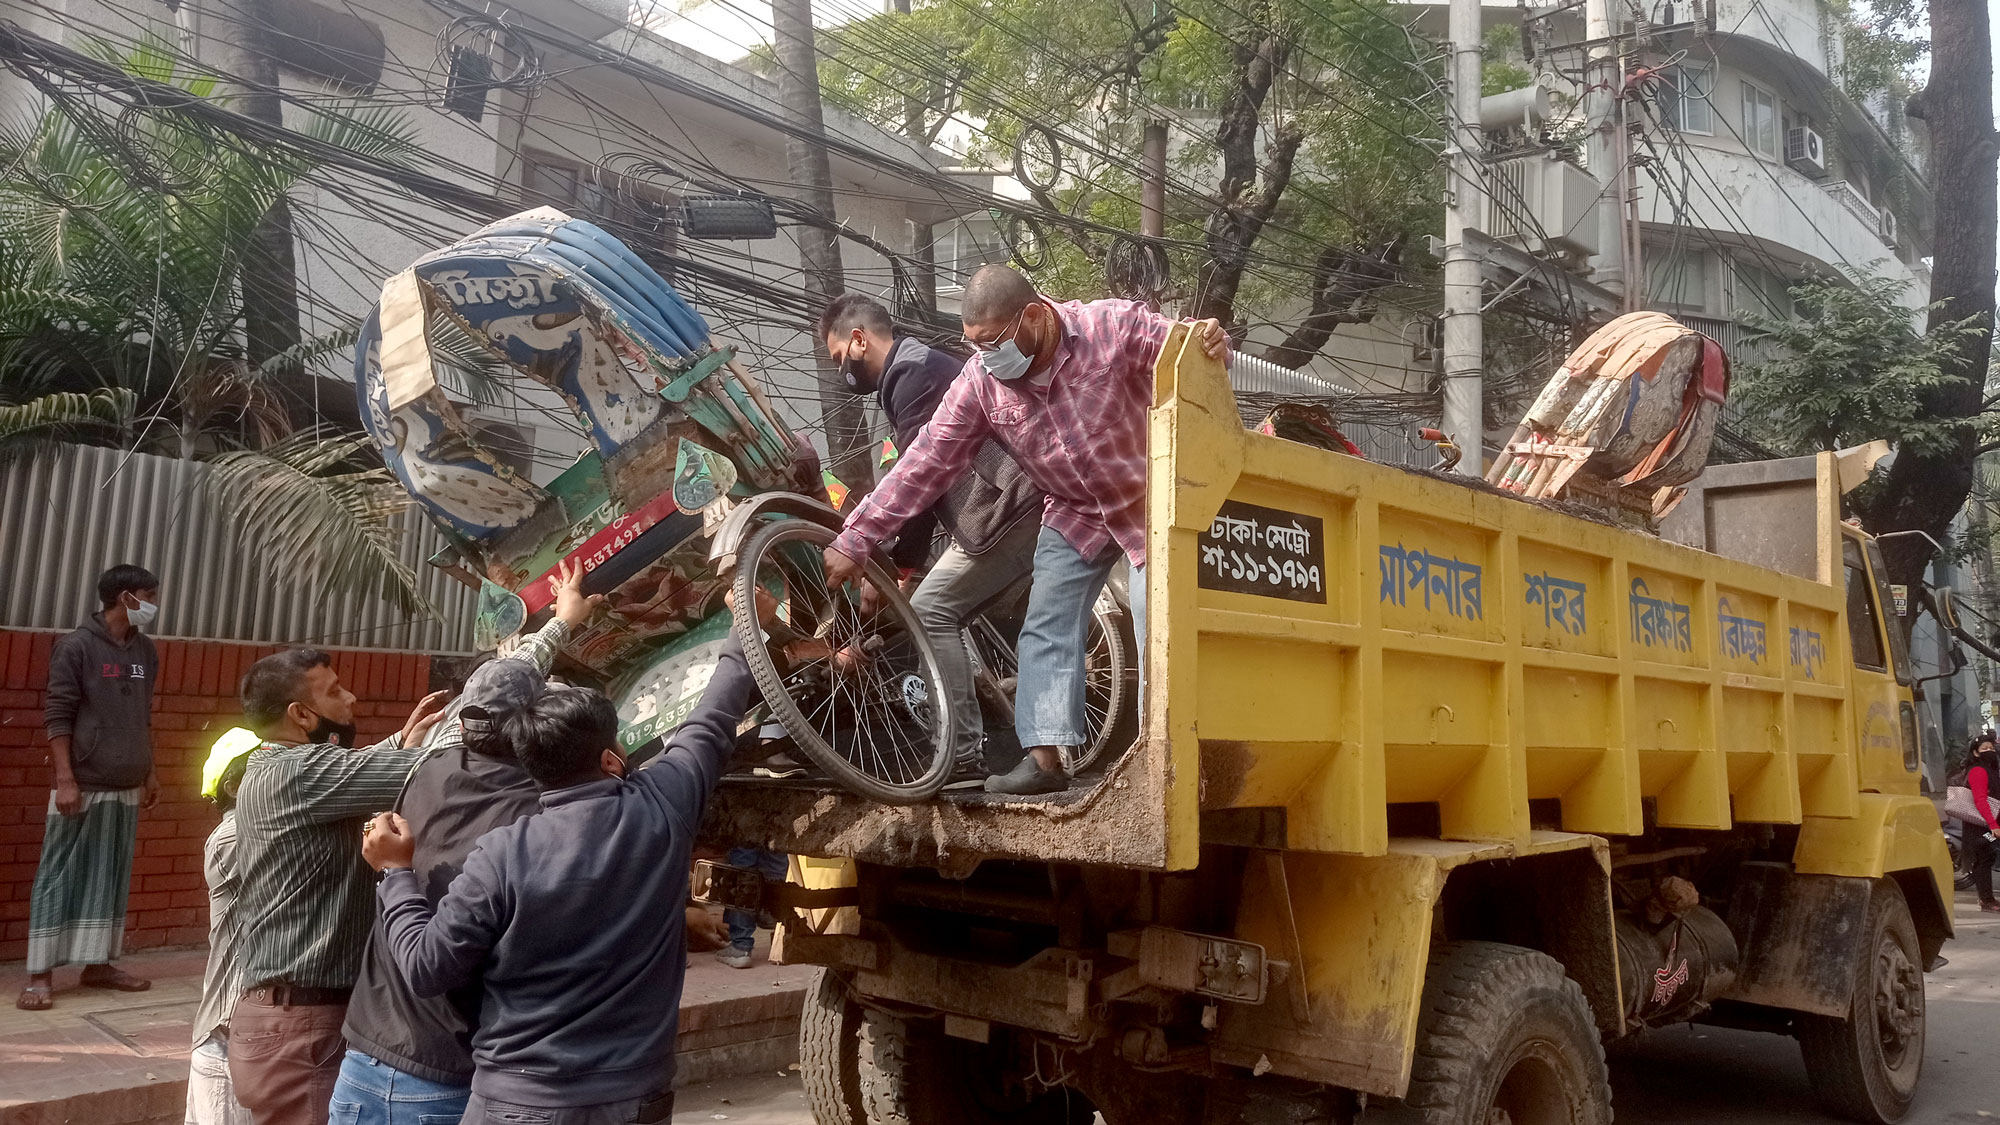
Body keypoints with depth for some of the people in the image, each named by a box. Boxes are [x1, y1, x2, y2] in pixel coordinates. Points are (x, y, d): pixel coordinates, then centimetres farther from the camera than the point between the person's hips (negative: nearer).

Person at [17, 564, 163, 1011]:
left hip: (126, 789, 6)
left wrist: (150, 772, 16)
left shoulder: (146, 651, 9)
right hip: (84, 786, -6)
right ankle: (41, 974, 8)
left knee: (110, 877, 10)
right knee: (59, 877, 1)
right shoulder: (77, 646, -9)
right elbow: (57, 716, -10)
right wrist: (65, 780, -15)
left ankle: (98, 963, 18)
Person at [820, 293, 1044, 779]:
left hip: (1007, 507, -10)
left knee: (930, 611, -9)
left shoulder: (913, 373, -9)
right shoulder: (922, 365, 25)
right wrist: (903, 560, 21)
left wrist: (894, 567, -7)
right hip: (1018, 504, 10)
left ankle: (964, 756, -7)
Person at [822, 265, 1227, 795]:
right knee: (1046, 630, -4)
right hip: (1075, 514, 4)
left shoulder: (1114, 326, -24)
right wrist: (853, 541, -16)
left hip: (1151, 499, -3)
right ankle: (1045, 759, 0)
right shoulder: (980, 381, -15)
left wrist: (1213, 343, -41)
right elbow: (924, 464, -14)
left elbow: (1191, 352, -14)